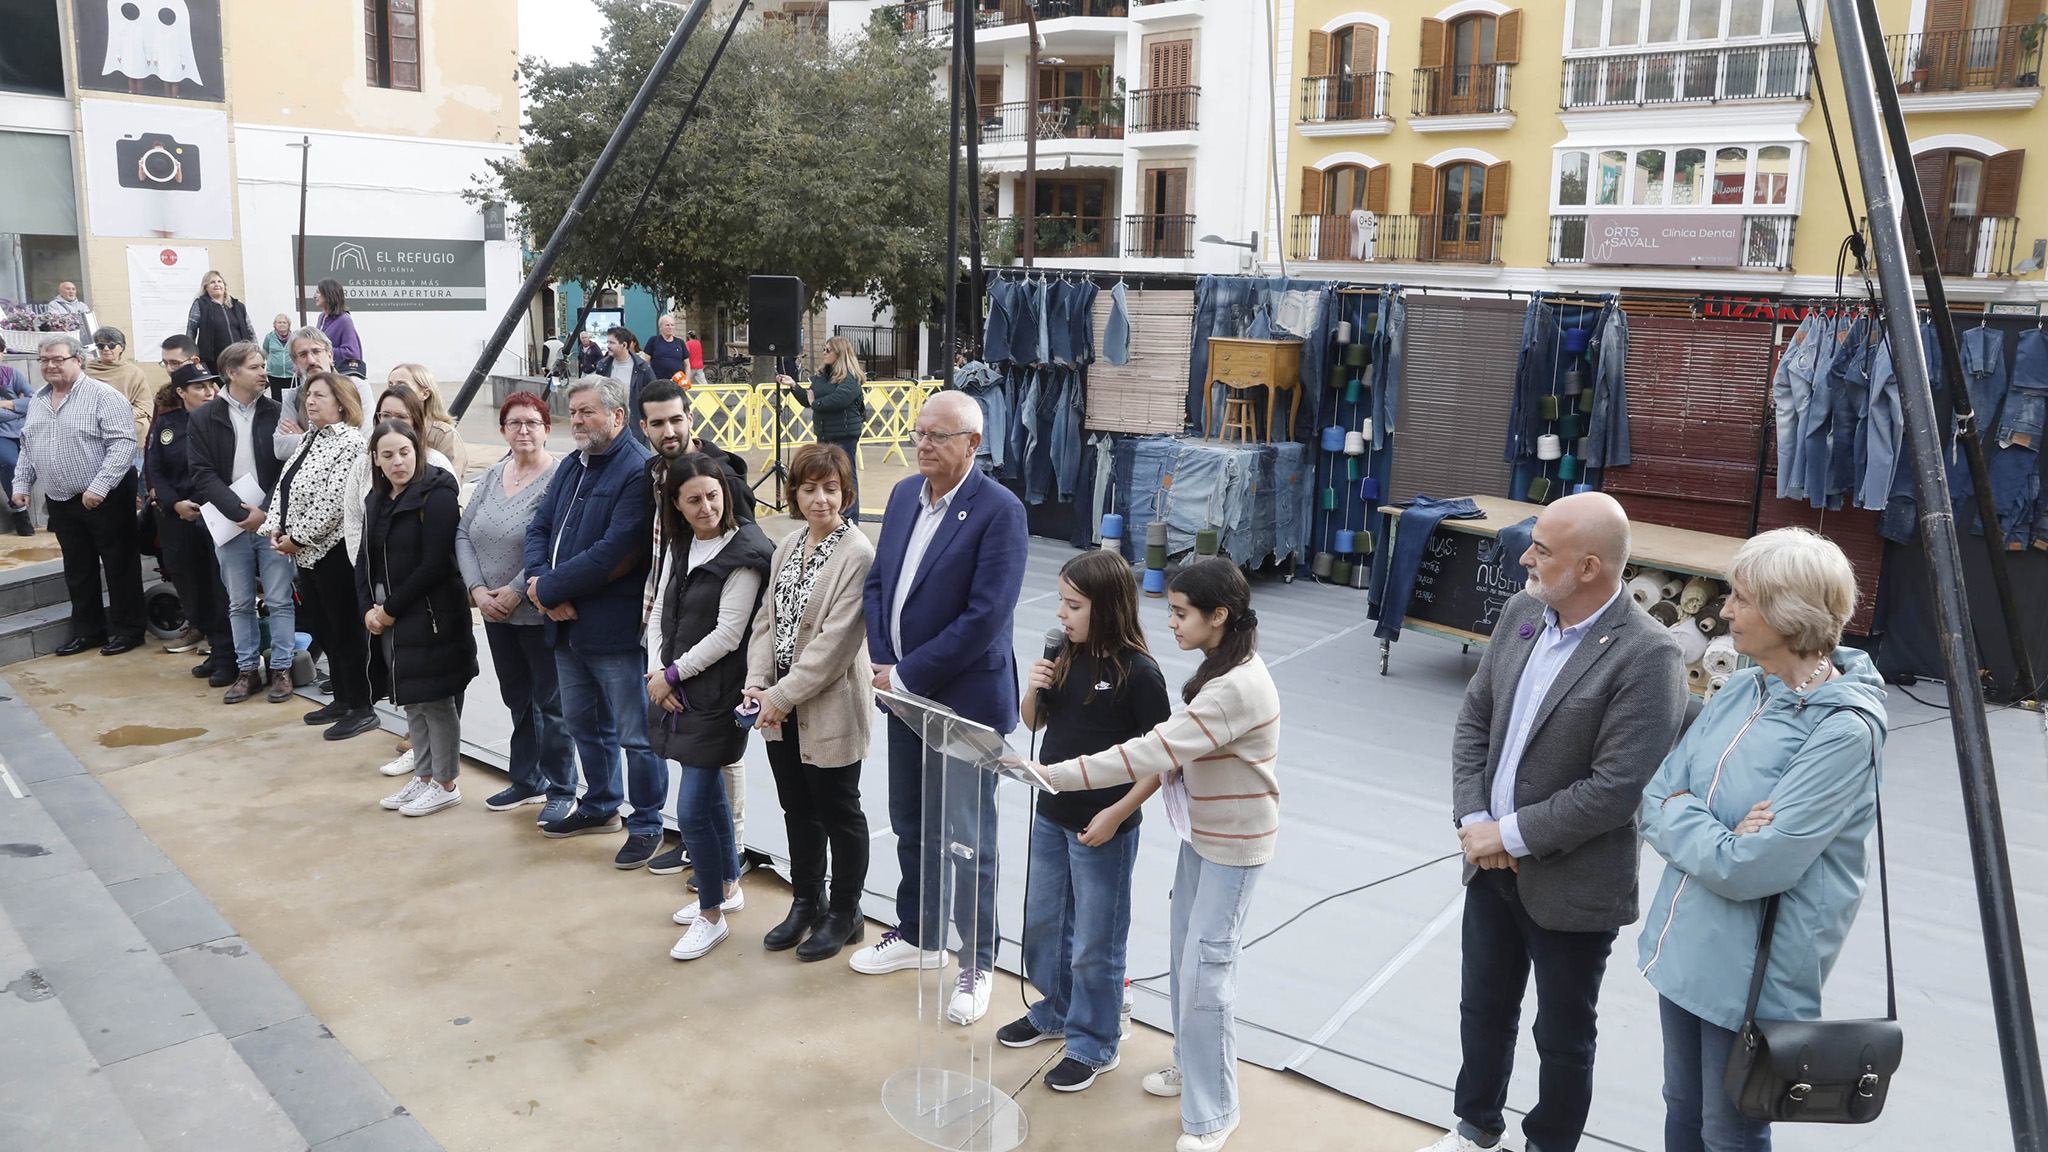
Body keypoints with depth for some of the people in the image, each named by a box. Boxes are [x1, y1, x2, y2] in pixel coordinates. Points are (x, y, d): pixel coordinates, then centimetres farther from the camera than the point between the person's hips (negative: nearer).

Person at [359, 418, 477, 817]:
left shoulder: (435, 496, -14)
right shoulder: (379, 499, 11)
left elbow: (435, 566, -18)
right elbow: (365, 559, 13)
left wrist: (391, 610, -14)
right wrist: (368, 608, -2)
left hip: (429, 617, -8)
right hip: (387, 618, 8)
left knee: (435, 699, 1)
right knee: (410, 700, 15)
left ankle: (445, 783, 14)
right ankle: (423, 776, 27)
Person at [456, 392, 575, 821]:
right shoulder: (491, 476, 9)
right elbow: (464, 533, 7)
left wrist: (516, 591, -18)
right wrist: (478, 589, -6)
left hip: (541, 613, -7)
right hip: (495, 613, 7)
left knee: (551, 705, 2)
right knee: (517, 700, 18)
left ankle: (561, 790, 15)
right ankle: (526, 781, 32)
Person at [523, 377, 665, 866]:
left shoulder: (638, 471, -17)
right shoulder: (572, 467, 13)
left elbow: (613, 553, -23)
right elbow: (540, 527, 12)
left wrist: (547, 589, -17)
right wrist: (540, 581, -8)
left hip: (617, 628, -9)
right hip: (568, 624, 9)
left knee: (634, 733, 2)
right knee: (584, 725, 22)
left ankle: (647, 823, 17)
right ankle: (600, 807, 40)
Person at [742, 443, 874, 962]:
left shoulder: (858, 555, -17)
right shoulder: (788, 546, 8)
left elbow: (836, 641, -21)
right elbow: (767, 618, 9)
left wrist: (783, 696, -18)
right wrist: (757, 682, -5)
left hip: (830, 709, -7)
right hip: (781, 709, 7)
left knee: (839, 813, 9)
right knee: (798, 810, 19)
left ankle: (845, 914, 27)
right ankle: (806, 903, 38)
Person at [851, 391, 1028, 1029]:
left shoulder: (999, 511, -18)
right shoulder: (905, 495, 6)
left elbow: (985, 617, -23)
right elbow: (878, 582, 10)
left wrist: (906, 674, -18)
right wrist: (882, 662, -4)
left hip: (965, 700, -7)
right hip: (902, 691, 7)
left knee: (967, 838, 5)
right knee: (911, 825, 20)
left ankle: (976, 964, 22)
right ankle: (917, 934, 40)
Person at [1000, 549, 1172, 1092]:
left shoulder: (1138, 672, -19)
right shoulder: (1064, 656, 0)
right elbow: (1034, 722, 12)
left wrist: (1116, 813, -20)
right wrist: (1032, 690, -9)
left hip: (1103, 829, -7)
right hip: (1052, 817, 7)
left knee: (1095, 941, 8)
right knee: (1042, 923, 22)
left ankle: (1093, 1044, 27)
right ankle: (1054, 1011, 44)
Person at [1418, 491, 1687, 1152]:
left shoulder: (1647, 656, -23)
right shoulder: (1522, 612, -1)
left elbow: (1616, 789, -25)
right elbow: (1474, 718, 4)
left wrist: (1511, 833, -18)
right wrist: (1473, 820, -7)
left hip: (1571, 886, -6)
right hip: (1492, 863, 7)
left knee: (1563, 1035, 16)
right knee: (1483, 1007, 24)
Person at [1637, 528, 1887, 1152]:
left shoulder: (1845, 729, -23)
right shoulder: (1742, 691, 1)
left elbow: (1749, 869, -26)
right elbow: (1655, 798, 3)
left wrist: (1679, 818, -11)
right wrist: (1713, 831, -16)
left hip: (1752, 974, -7)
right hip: (1684, 946, 7)